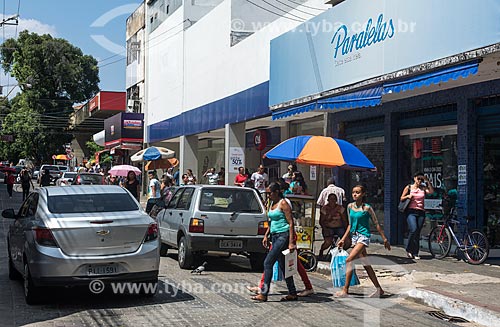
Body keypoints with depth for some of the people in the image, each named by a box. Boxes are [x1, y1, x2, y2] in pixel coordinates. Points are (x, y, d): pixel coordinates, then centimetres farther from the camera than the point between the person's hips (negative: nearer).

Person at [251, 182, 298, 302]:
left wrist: (291, 242, -20)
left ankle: (264, 294, -9)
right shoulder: (271, 204, 15)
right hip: (275, 236, 9)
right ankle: (293, 293, 17)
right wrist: (266, 235, 17)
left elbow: (291, 223, -15)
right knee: (282, 265, 10)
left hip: (283, 236, -9)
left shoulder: (283, 204, -11)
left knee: (268, 262, -12)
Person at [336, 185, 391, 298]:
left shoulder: (367, 208, -9)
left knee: (349, 260, -17)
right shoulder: (350, 206, 8)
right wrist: (343, 239, 15)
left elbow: (376, 224, -3)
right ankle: (379, 289, 19)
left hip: (364, 236, -7)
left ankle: (345, 290, -13)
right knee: (366, 264, 10)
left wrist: (384, 239, -2)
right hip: (355, 236, 7)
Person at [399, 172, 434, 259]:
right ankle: (409, 250, -2)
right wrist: (408, 196, -7)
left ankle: (415, 253, 10)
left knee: (417, 233, 3)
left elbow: (431, 191, -9)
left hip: (421, 212, 3)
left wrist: (427, 181, -11)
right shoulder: (408, 187, 7)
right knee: (413, 230, -20)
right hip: (411, 212, -2)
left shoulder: (423, 188, 10)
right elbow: (401, 199, 11)